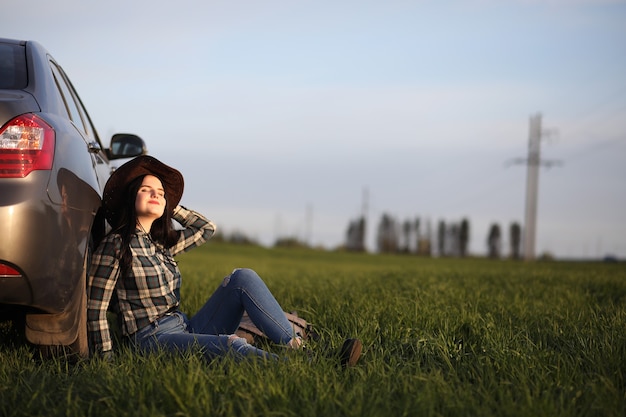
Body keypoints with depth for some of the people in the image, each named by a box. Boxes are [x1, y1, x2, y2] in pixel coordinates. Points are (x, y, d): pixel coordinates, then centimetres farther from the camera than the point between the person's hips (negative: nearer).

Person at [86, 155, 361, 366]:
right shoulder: (115, 245, -6)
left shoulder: (161, 243, 16)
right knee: (232, 344, -35)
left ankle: (296, 346, -20)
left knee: (242, 278, -8)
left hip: (187, 330, 8)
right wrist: (106, 359, -14)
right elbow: (96, 308, -8)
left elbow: (206, 228, 28)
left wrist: (170, 205, 20)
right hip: (152, 339, -8)